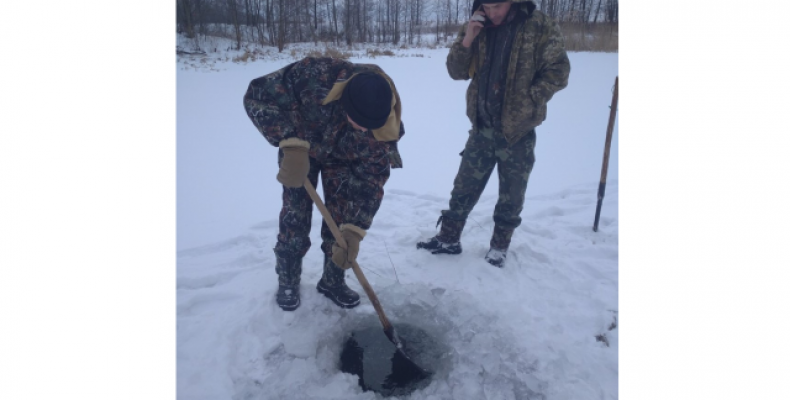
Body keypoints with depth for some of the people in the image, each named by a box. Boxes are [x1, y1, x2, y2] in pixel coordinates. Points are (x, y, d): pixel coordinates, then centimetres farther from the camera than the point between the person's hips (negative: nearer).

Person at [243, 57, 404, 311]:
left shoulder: (386, 127, -32)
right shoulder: (315, 77, -42)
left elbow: (370, 182, -24)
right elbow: (258, 95, -34)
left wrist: (353, 232, -28)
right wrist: (291, 144, -43)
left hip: (343, 158, 2)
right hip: (300, 149, -1)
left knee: (340, 217, -3)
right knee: (295, 215, -5)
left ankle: (333, 281, 18)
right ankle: (287, 281, 16)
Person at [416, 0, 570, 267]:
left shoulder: (541, 28, -8)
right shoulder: (478, 28, 3)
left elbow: (558, 72, -7)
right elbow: (457, 72, 1)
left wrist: (528, 100, -15)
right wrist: (466, 39, -15)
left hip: (518, 129, -3)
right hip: (482, 127, 3)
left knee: (511, 194, 10)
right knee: (464, 187, 10)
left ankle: (500, 245, 28)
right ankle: (448, 238, 25)